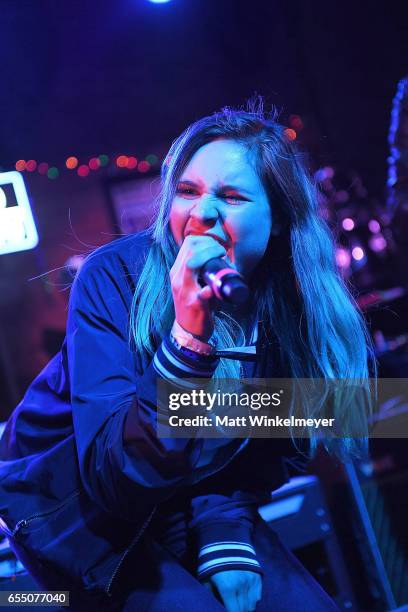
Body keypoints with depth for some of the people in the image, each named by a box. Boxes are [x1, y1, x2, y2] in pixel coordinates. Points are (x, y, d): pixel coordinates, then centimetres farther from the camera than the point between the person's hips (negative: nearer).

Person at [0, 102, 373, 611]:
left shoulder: (294, 304, -12)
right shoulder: (115, 276, -24)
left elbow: (261, 454, 0)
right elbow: (113, 478, -31)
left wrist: (225, 535, -16)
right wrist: (190, 337, -42)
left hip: (187, 504, 4)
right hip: (70, 504, -3)